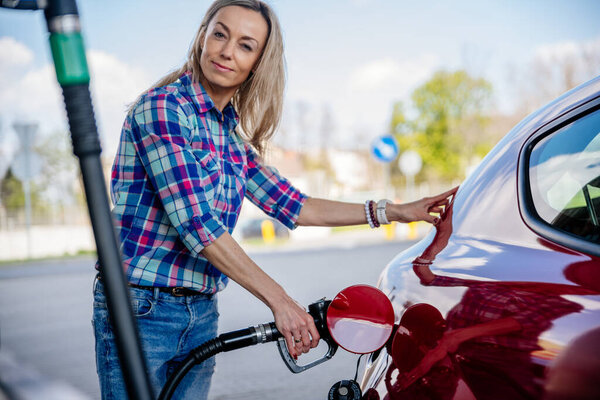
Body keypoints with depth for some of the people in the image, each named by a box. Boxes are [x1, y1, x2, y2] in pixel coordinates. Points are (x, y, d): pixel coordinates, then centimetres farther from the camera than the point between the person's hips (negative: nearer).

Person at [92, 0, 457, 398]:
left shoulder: (232, 136, 11)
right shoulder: (163, 107, -12)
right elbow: (194, 221, -21)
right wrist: (279, 300, -21)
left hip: (201, 316, 7)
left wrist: (397, 212, 11)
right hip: (141, 309, -7)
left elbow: (294, 206, 14)